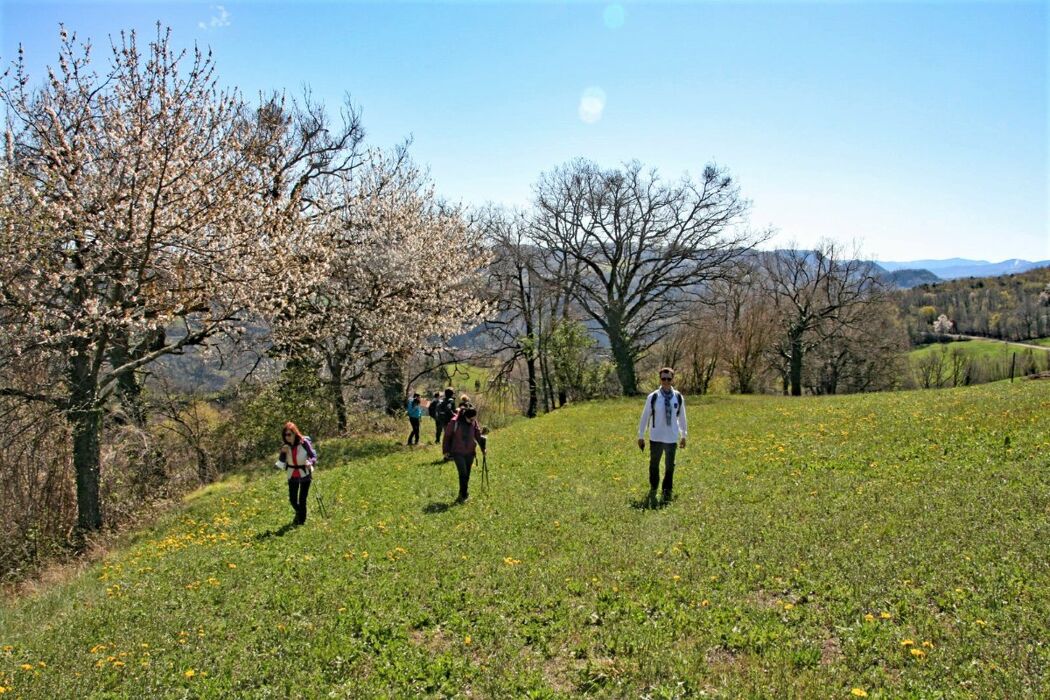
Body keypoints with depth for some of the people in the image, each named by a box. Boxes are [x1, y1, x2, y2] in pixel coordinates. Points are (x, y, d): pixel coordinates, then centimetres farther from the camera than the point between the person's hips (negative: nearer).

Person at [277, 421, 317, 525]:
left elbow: (313, 456, -13)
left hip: (305, 474, -3)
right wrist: (283, 453, -24)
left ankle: (302, 521, 18)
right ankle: (299, 513, 42)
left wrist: (310, 463, -34)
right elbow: (281, 464, -7)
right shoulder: (285, 445, -8)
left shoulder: (304, 442, -19)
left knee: (302, 499, -3)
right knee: (292, 499, 9)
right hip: (292, 475, 4)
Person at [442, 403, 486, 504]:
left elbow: (478, 435, 7)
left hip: (470, 452, 4)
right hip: (458, 452, -4)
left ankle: (463, 495, 25)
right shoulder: (454, 422, -16)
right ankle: (463, 495, 0)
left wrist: (483, 448, 1)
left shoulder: (474, 423, -4)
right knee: (463, 473, -13)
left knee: (467, 475, 9)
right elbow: (447, 436, -6)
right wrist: (446, 450, -1)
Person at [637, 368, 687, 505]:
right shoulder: (653, 397, -7)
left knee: (670, 466, 6)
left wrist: (683, 436, 16)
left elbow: (682, 417, 10)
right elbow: (645, 416, 0)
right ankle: (653, 490, 28)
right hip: (656, 438, -1)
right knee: (654, 465, 11)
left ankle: (667, 492, 19)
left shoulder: (678, 397, -1)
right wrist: (640, 436, 4)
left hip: (672, 438, 1)